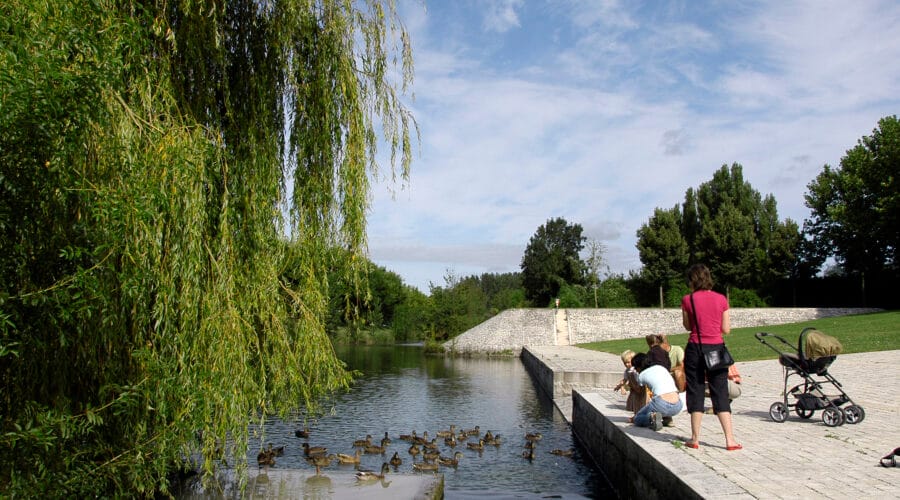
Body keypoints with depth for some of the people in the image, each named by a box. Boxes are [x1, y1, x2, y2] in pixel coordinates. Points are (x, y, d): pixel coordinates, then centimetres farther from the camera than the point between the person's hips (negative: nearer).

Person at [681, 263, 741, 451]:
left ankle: (695, 439, 10)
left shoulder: (688, 299, -5)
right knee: (720, 393, 8)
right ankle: (730, 439, 4)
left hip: (696, 348, -2)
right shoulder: (721, 299, 1)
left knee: (696, 392, 7)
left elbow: (687, 326, 6)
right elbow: (726, 329, 3)